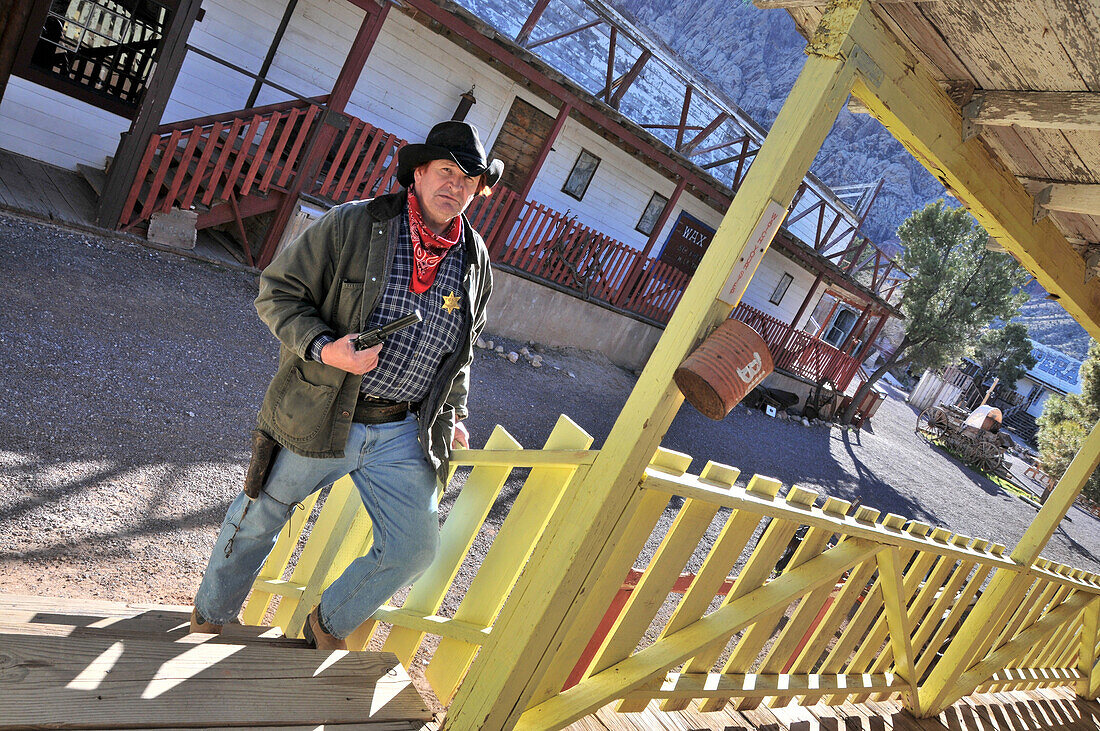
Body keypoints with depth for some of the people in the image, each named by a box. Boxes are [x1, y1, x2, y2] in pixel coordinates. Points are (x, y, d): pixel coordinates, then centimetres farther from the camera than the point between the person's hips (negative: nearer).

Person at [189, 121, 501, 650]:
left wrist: (451, 415, 14)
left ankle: (328, 625, 32)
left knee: (415, 546, 3)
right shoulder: (352, 224, -11)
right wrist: (323, 348, -23)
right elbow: (277, 291, -8)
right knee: (258, 519, 16)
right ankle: (211, 616, 46)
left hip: (402, 431, 4)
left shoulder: (475, 260, 4)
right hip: (318, 417, -3)